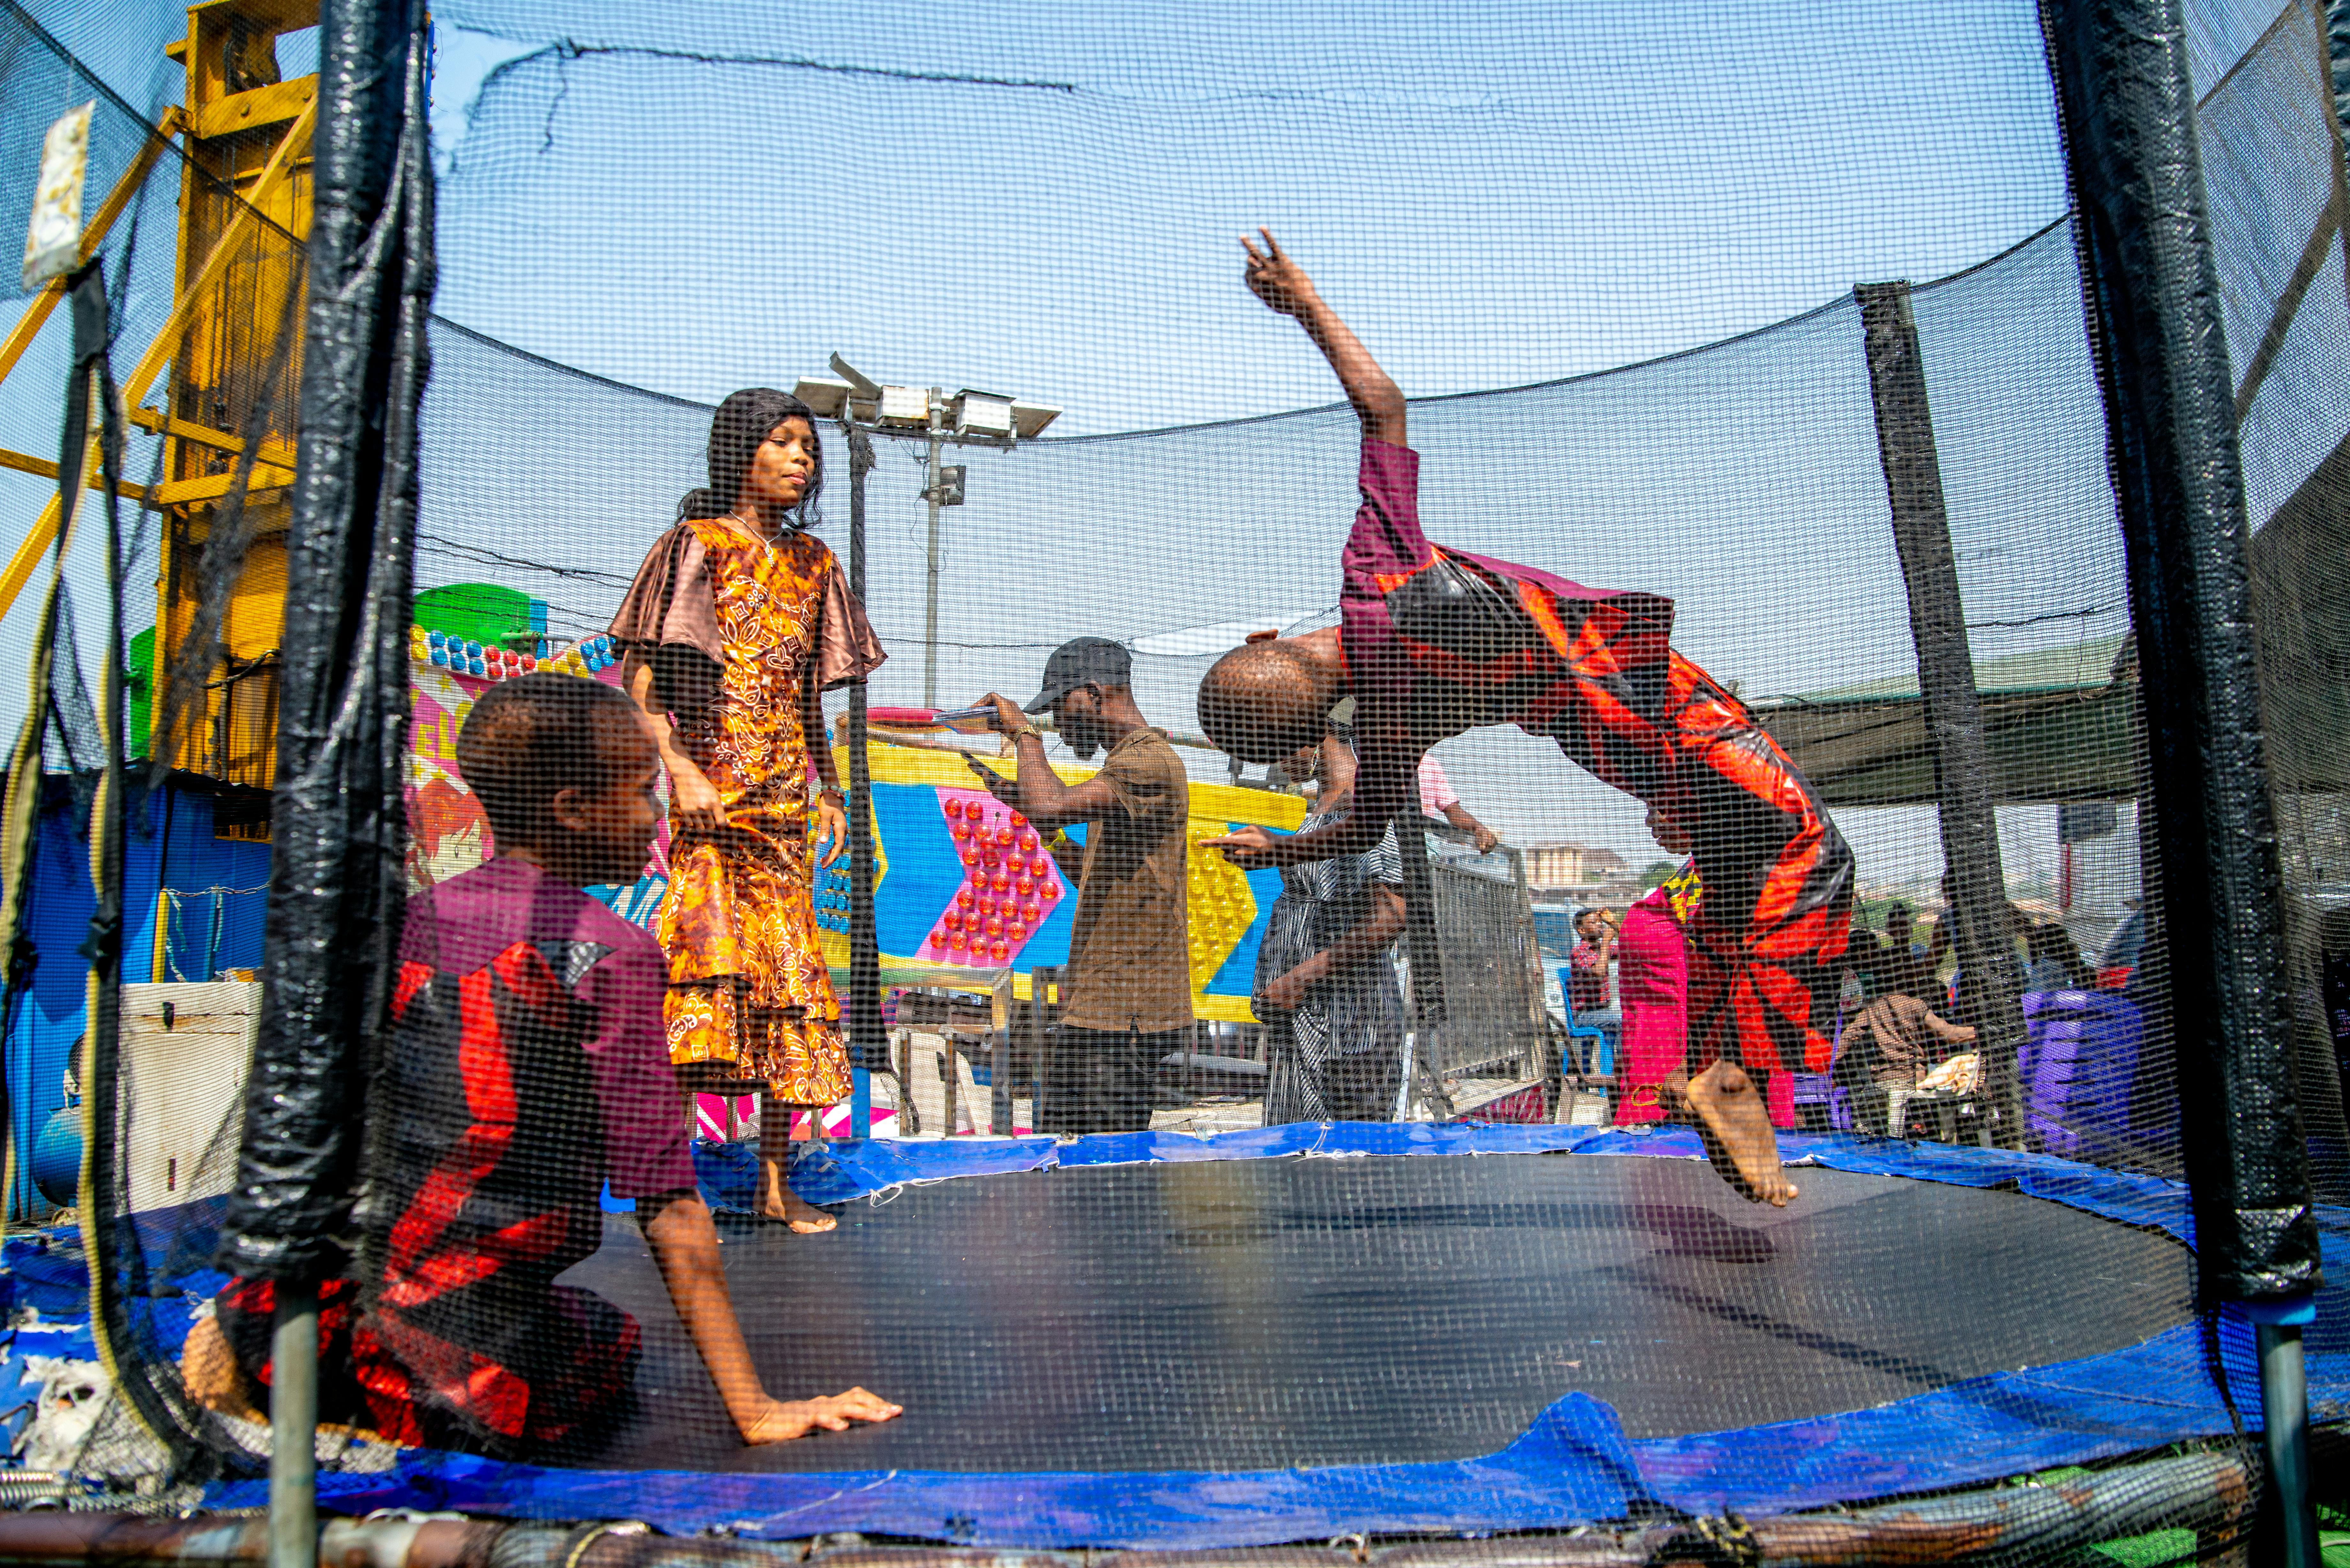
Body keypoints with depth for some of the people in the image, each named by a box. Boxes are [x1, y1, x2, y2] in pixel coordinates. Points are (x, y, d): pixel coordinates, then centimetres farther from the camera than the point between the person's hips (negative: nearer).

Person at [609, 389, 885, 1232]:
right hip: (710, 785, -5)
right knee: (710, 944, -18)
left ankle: (775, 1181, 10)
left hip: (785, 793, 5)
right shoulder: (693, 545, 2)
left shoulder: (812, 561, 18)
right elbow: (638, 678, -4)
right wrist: (680, 768, -16)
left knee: (789, 972, 3)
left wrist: (829, 788, 14)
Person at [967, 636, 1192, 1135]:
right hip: (1093, 1008, 10)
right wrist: (1028, 804, 14)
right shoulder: (1129, 760, 19)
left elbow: (1050, 807, -29)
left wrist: (1025, 732, -11)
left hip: (1124, 1018, -10)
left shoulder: (1148, 761, -14)